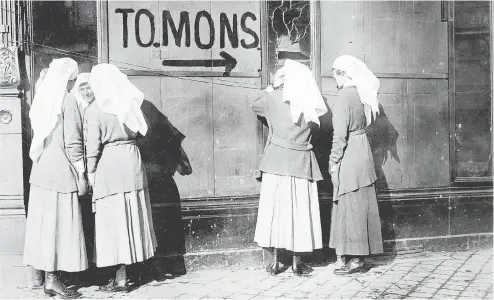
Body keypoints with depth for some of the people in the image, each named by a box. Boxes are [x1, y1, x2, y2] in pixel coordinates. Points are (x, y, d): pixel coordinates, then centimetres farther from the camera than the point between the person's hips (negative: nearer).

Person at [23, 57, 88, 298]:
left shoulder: (43, 97, 13)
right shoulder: (67, 99, -10)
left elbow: (39, 135, 16)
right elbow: (73, 141, -13)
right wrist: (81, 174, -8)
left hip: (41, 170, 8)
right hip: (61, 170, -8)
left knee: (45, 222, 9)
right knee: (59, 223, -1)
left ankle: (48, 275, 16)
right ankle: (52, 279, 3)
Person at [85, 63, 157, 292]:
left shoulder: (94, 111, -9)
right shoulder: (129, 104, 5)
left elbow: (93, 146, -10)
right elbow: (137, 132, 9)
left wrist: (90, 172, -2)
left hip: (108, 166, -5)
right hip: (131, 162, 5)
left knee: (114, 220, 2)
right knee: (130, 218, 12)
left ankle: (120, 279, 9)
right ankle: (121, 273, 24)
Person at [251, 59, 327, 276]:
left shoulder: (273, 97, -1)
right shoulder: (311, 102, -3)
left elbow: (255, 106, 17)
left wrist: (272, 86, 22)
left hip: (276, 160, 1)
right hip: (300, 162, 0)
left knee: (276, 206, 7)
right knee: (299, 209, 7)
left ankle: (276, 262, 12)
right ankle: (297, 262, 14)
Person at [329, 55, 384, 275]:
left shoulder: (344, 96, -13)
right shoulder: (360, 94, 10)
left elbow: (340, 133, -17)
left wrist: (334, 161, -12)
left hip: (349, 156, -8)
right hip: (362, 151, 8)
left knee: (350, 206, -2)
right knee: (360, 205, 11)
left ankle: (355, 259, 5)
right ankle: (358, 257, 20)